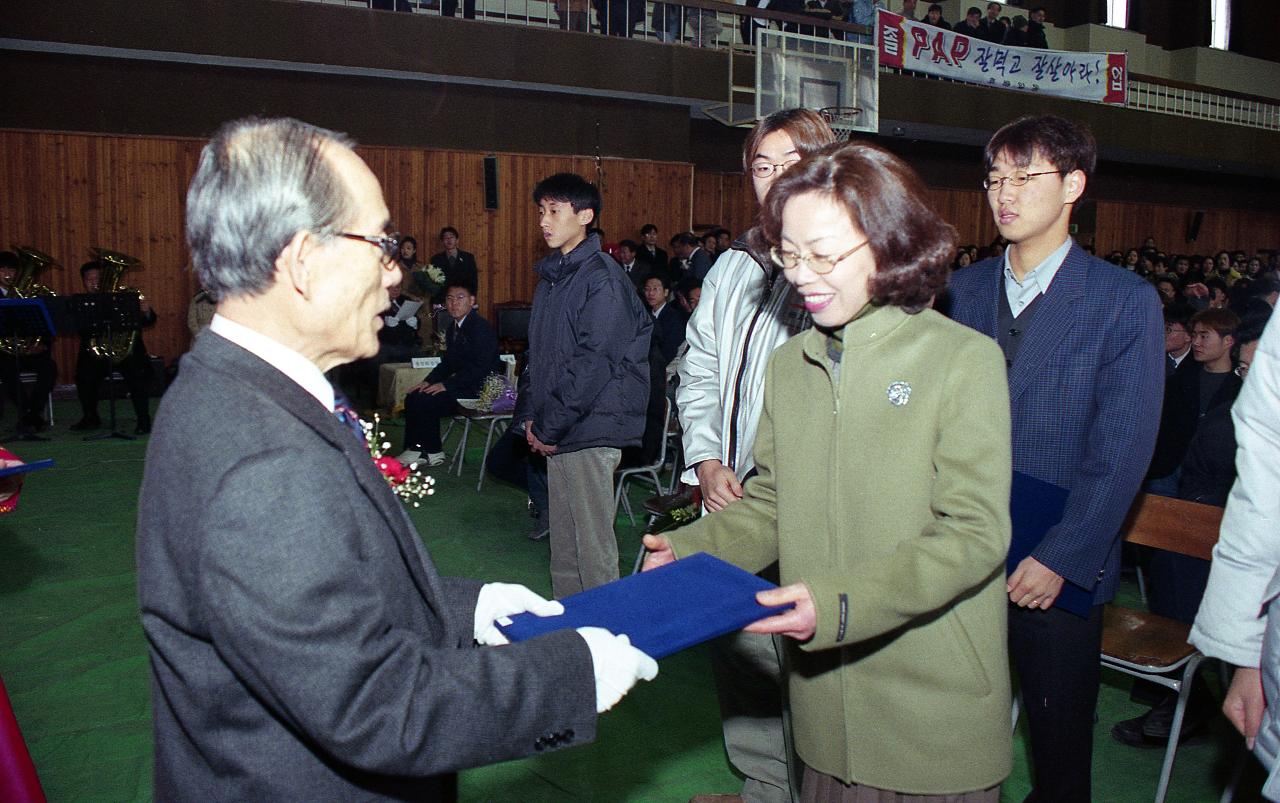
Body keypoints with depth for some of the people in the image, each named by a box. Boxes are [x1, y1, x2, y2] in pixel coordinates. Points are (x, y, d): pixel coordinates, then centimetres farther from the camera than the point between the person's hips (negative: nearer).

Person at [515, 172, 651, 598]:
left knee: (592, 546, -1)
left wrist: (550, 426, -13)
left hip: (590, 431, -9)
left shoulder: (602, 279, -12)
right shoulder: (551, 276, 15)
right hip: (557, 433, 9)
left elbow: (595, 362, -17)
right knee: (563, 544, 16)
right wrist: (529, 415, 9)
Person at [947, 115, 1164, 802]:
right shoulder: (963, 289, 6)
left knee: (1059, 743, 12)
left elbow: (1122, 450, -9)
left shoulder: (1127, 301, -5)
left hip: (1060, 571, -2)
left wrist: (1060, 559, -13)